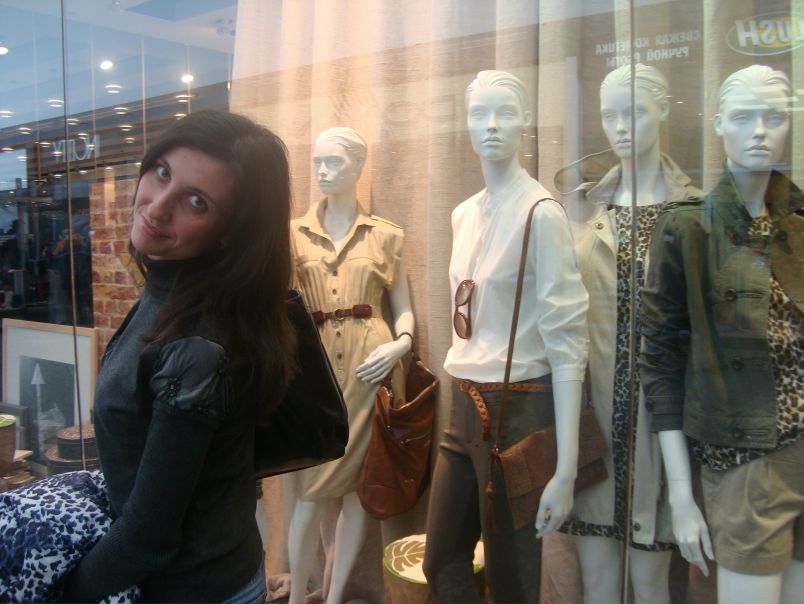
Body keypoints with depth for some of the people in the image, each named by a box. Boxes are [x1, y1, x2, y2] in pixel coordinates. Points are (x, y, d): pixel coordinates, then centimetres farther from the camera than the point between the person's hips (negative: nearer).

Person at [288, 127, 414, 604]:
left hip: (369, 364, 0)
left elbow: (403, 310, 9)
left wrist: (401, 344, -10)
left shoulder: (386, 235, 7)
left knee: (358, 484, 6)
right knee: (312, 487, 1)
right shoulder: (294, 233, 8)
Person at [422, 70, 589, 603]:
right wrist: (464, 402, 16)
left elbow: (566, 340, -17)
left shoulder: (541, 213, -14)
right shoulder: (463, 214, 7)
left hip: (520, 410, -7)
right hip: (465, 407, 7)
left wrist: (565, 467, -19)